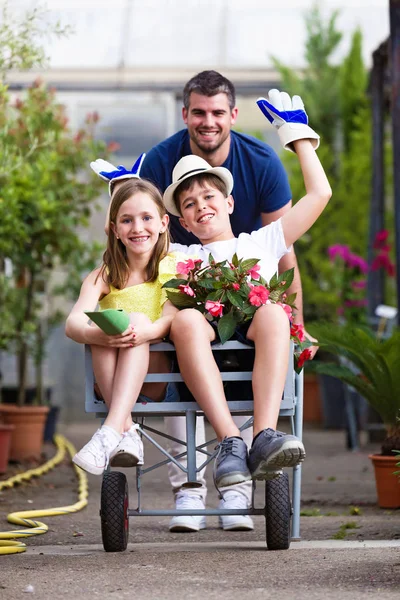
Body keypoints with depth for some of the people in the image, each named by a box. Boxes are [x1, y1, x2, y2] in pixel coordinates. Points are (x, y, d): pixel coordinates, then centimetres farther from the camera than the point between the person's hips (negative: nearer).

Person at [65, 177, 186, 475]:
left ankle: (111, 432, -43)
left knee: (137, 320, -28)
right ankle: (127, 432, -36)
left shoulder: (175, 267, 2)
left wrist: (147, 332, -39)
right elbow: (73, 323, -12)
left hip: (159, 380, -1)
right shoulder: (103, 277, 5)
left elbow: (172, 318, -14)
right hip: (111, 382, 1)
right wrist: (96, 334, -37)